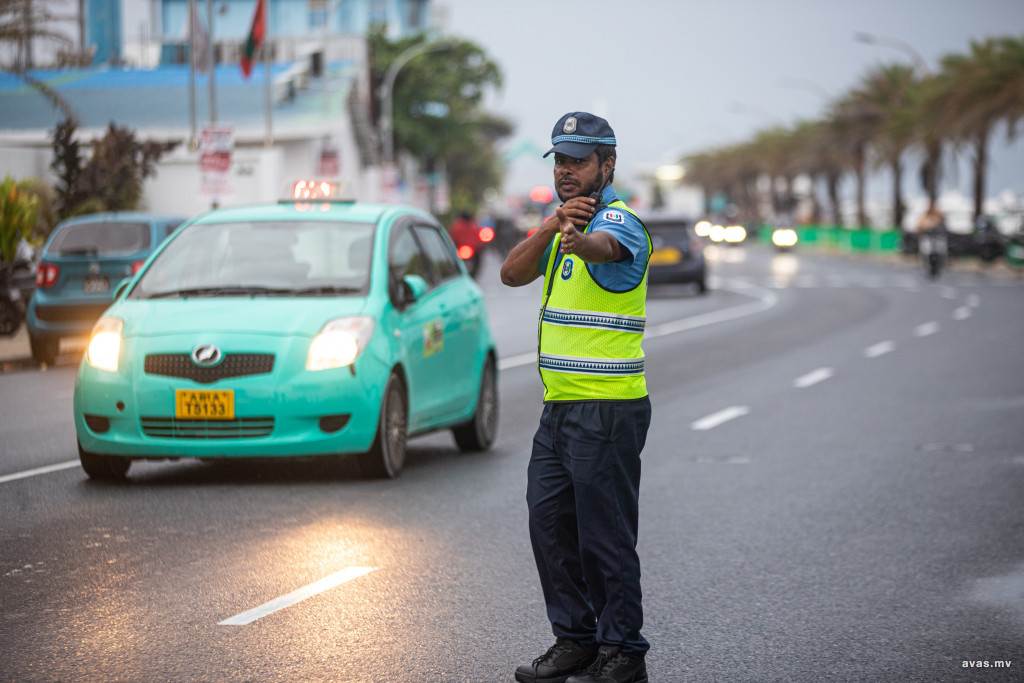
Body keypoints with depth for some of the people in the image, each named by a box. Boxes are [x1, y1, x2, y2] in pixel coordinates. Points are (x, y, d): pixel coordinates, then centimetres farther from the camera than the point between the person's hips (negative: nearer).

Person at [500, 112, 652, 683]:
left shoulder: (620, 221, -11)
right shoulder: (565, 224, 15)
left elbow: (603, 244, -37)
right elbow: (512, 273, 0)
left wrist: (580, 240, -61)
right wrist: (552, 224, -17)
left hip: (608, 411, -9)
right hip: (559, 408, 9)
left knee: (606, 535, -4)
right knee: (549, 525, 12)